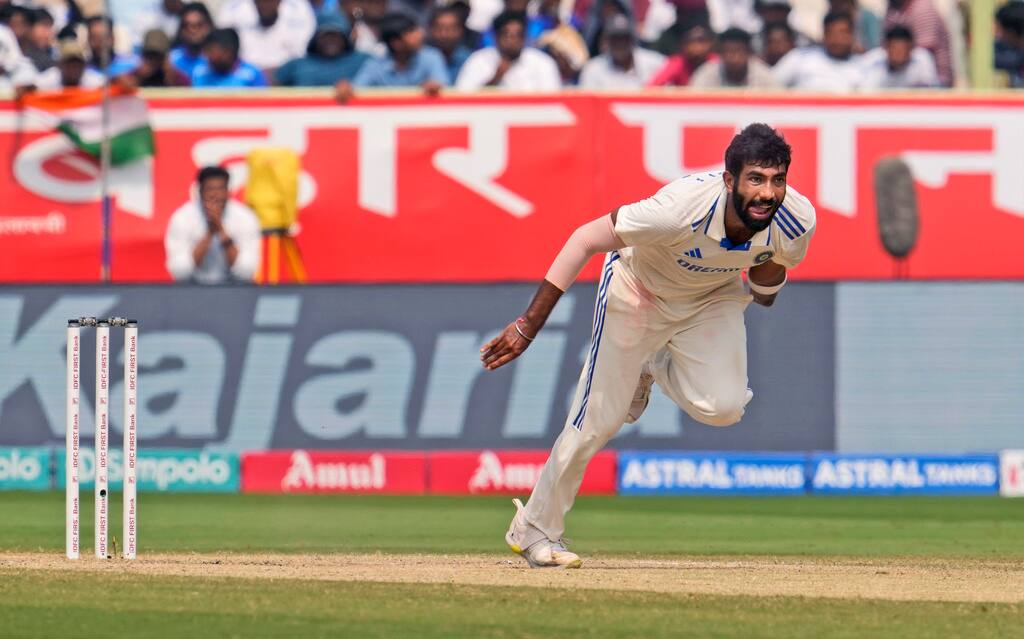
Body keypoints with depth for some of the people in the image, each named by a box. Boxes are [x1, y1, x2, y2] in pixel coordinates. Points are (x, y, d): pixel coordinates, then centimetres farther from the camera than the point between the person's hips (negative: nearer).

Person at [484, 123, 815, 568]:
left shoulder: (795, 221, -29)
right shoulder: (681, 208, -41)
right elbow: (586, 239, -31)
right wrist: (529, 325, -32)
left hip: (713, 295, 4)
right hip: (638, 291, -3)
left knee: (722, 406, -18)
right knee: (597, 422, -2)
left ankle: (653, 367, 16)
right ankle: (534, 528, 20)